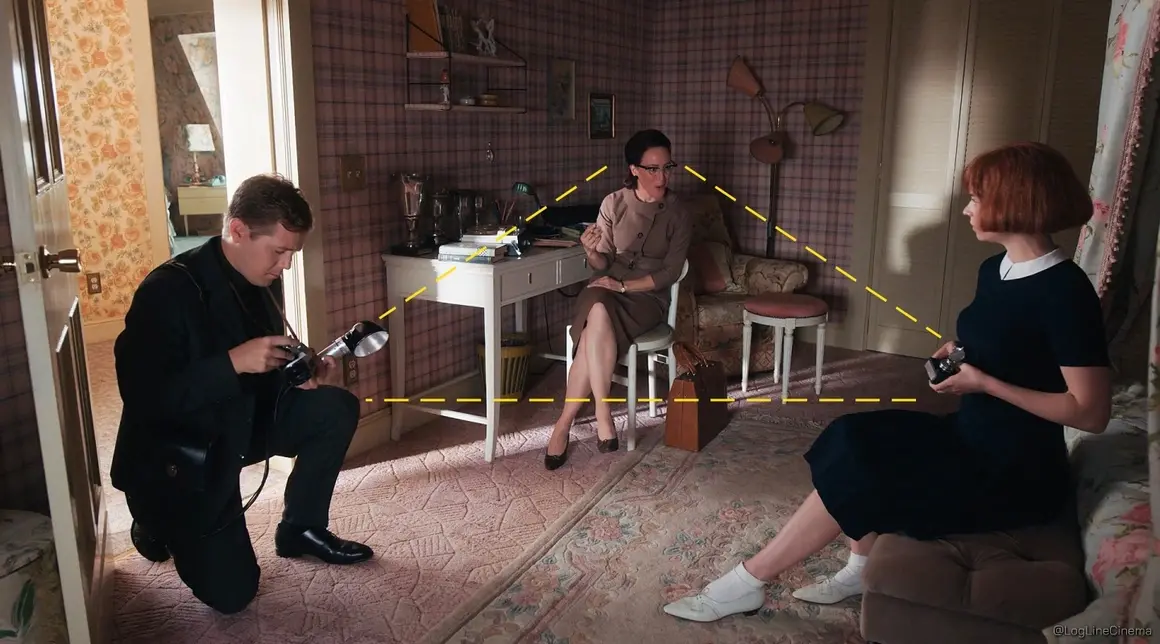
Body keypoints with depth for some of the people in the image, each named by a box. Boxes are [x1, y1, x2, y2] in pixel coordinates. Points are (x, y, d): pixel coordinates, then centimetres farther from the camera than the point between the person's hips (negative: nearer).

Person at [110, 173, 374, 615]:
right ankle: (158, 523, 22)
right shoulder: (168, 289, -26)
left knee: (336, 408, -15)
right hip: (175, 453, -7)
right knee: (231, 592, -8)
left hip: (242, 423, 7)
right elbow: (141, 396, -30)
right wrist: (233, 362, -38)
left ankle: (301, 529, 3)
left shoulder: (262, 281, -4)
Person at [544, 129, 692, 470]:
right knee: (598, 313, -37)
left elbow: (670, 272, -5)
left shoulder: (677, 213, 0)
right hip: (606, 289, 1)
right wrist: (592, 252, -24)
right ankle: (602, 415, -29)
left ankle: (564, 423, -22)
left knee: (593, 333, -32)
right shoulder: (614, 203, 1)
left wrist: (624, 285, -16)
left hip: (648, 297, -1)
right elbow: (602, 264, 0)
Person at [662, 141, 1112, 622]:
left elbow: (1092, 412, -22)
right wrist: (963, 357, 0)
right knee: (861, 436, -6)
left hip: (1021, 474, -9)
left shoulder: (1064, 289, -21)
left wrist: (986, 383, -23)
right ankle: (863, 568, 6)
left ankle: (747, 582, -5)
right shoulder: (995, 269, 5)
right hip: (974, 440, 9)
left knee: (857, 473, -15)